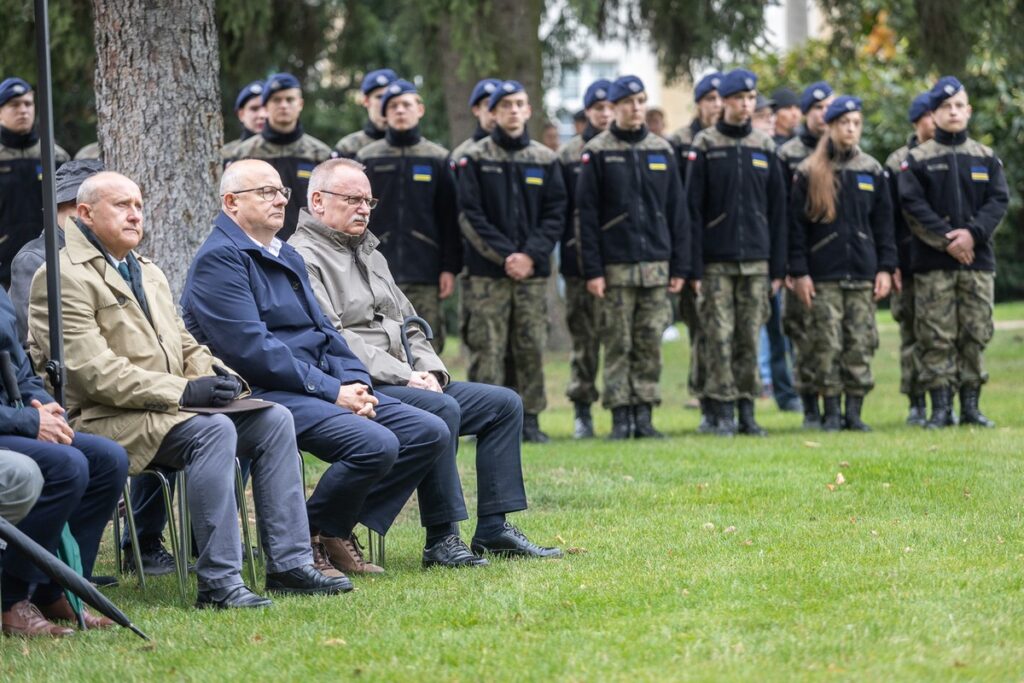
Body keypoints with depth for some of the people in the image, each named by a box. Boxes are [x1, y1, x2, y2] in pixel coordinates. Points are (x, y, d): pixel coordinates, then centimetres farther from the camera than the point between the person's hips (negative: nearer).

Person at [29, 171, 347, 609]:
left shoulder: (149, 273, 23)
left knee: (273, 419, -8)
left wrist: (214, 374, -1)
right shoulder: (64, 277, -8)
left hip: (169, 409, 9)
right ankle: (218, 582, -30)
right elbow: (95, 373, -17)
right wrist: (183, 392, -22)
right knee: (213, 430, -32)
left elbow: (185, 347, 24)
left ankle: (289, 565, -8)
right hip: (105, 420, -9)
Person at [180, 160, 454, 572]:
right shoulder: (219, 259, -9)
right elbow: (253, 350, -17)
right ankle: (306, 538, -9)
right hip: (264, 394, -10)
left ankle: (339, 533, 1)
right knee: (375, 444, -29)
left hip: (325, 387, 10)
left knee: (429, 433, -3)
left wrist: (355, 382, 0)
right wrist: (332, 392, -17)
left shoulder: (287, 256, 22)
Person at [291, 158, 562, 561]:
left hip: (406, 381, 10)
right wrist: (402, 376, -20)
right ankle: (441, 539, -28)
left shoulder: (370, 254, 24)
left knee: (504, 404, 3)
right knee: (441, 409, -34)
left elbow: (408, 324, 25)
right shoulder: (304, 258, -7)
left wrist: (428, 370, 3)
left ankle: (493, 529, 1)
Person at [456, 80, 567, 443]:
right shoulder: (475, 159, 2)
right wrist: (504, 255, -11)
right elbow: (469, 215, -3)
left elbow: (555, 214, 6)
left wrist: (531, 255, -8)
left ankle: (530, 418, 9)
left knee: (532, 347, 2)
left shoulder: (545, 160, 10)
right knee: (487, 348, -5)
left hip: (533, 271, 2)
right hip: (486, 273, -2)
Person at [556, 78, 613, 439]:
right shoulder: (568, 155, 7)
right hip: (582, 258, 0)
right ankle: (582, 412, 6)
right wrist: (565, 255, 1)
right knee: (584, 338, 1)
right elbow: (558, 210, 7)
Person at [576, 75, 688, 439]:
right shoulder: (597, 152, 1)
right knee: (617, 345, -1)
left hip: (656, 265, 3)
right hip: (615, 267, -3)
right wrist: (592, 269, -8)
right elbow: (587, 214, -2)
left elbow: (676, 211, 12)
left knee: (650, 345, 2)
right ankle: (621, 418, 3)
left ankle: (644, 416, 7)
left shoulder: (661, 150, 11)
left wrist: (680, 266, 7)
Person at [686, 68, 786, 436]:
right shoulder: (705, 146, 0)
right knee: (720, 338, -4)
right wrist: (695, 265, -7)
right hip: (717, 262, -3)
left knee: (750, 338, 3)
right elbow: (693, 208, -1)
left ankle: (747, 410, 10)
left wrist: (777, 267, 7)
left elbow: (777, 210, 12)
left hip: (756, 261, 3)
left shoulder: (764, 147, 9)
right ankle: (724, 412, 1)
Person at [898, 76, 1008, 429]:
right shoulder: (918, 159, 2)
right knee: (937, 337, -4)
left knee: (975, 334, 4)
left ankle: (971, 405, 10)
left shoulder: (986, 158, 10)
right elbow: (912, 205, -6)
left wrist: (973, 233, -14)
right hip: (932, 264, -2)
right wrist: (946, 239, -14)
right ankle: (940, 408, 0)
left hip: (978, 259, 2)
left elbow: (998, 201, 2)